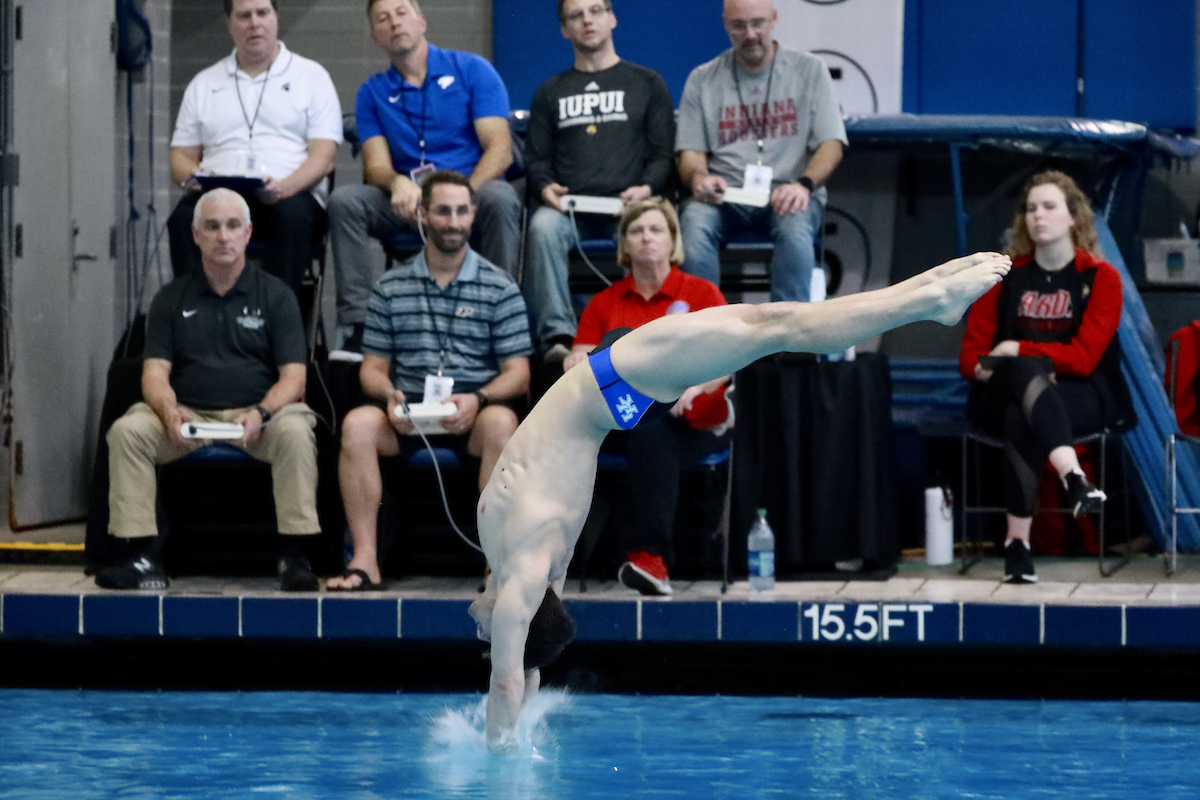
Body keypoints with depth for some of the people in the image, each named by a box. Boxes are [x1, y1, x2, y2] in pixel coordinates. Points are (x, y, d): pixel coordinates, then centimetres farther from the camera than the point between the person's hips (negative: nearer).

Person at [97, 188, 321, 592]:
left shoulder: (275, 296, 8)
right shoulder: (172, 298, 13)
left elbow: (293, 376, 0)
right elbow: (155, 372, 5)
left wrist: (261, 414, -21)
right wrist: (170, 412, -18)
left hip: (256, 412, -2)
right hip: (188, 414, 2)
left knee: (295, 430, -34)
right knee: (127, 430, -26)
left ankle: (294, 556, -30)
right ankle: (139, 555, -25)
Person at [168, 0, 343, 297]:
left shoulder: (312, 76, 14)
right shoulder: (204, 84, 23)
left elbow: (323, 157, 3)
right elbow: (181, 157, 19)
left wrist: (285, 187, -18)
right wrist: (193, 179, -7)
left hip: (290, 196, -2)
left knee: (293, 216, -37)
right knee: (185, 217, -32)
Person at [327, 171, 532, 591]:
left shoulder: (500, 288, 8)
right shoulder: (391, 287, 13)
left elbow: (517, 374, 3)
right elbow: (372, 367, 12)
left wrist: (477, 399, -18)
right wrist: (390, 396, -13)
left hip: (473, 414, -1)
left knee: (501, 422, -36)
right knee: (357, 423, -30)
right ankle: (364, 560, -30)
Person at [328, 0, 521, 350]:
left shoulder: (472, 70, 5)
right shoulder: (373, 92, 14)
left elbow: (499, 150, -5)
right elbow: (376, 166, 4)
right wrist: (398, 183, -23)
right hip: (406, 204, 3)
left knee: (500, 198, -37)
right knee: (344, 200, -25)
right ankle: (357, 326, -30)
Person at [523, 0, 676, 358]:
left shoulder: (647, 84, 20)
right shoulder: (550, 93, 26)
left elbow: (662, 154, 13)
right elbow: (536, 158, 20)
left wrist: (646, 189, -8)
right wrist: (545, 188, -4)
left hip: (627, 207, -2)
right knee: (543, 226, -35)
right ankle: (556, 335, -40)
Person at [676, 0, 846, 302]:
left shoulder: (809, 70, 10)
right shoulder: (703, 80, 14)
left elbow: (831, 145, 3)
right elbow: (690, 153, 10)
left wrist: (804, 184, -18)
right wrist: (698, 177, -16)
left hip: (786, 194, -1)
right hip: (723, 195, 1)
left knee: (795, 229, -37)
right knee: (694, 224, -33)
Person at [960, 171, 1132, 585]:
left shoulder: (1101, 277, 3)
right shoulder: (1006, 276, 11)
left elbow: (1083, 358, -7)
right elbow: (970, 357, 7)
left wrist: (1018, 351, -11)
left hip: (1082, 398, -2)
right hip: (1001, 397, 2)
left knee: (1021, 420, -39)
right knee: (1028, 370, -38)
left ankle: (1017, 542, -47)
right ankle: (1074, 478, -56)